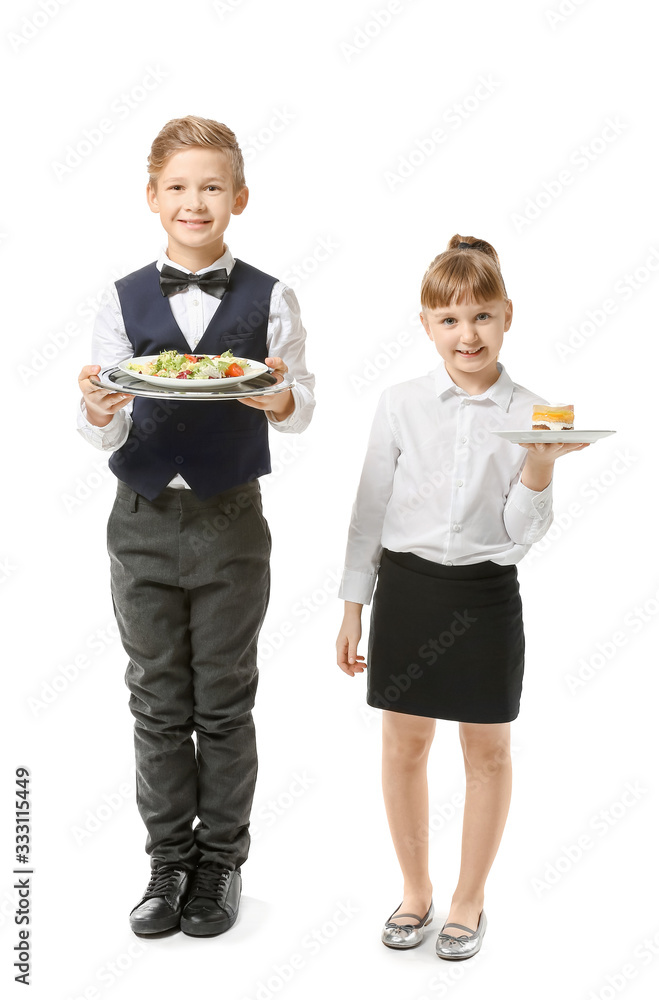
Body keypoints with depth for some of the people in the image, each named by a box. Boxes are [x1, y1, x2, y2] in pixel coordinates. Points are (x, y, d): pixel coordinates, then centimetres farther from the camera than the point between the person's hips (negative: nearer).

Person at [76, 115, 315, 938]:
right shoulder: (124, 301, 1)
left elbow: (302, 411, -6)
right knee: (158, 704, 11)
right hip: (144, 523, 2)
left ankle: (221, 864, 26)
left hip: (231, 524, -1)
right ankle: (168, 863, 27)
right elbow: (102, 432, -3)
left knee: (224, 705, 9)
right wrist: (98, 411, -26)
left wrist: (276, 399, -28)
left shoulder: (269, 300, -2)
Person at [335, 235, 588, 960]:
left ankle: (469, 900, 29)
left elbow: (521, 537, -4)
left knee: (487, 748, 10)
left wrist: (540, 468, -21)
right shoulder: (400, 405, -2)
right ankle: (415, 890, 32)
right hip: (407, 585, 1)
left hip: (485, 595, -1)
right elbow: (370, 508, 4)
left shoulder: (531, 415, -4)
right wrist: (353, 608, 4)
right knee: (403, 743, 11)